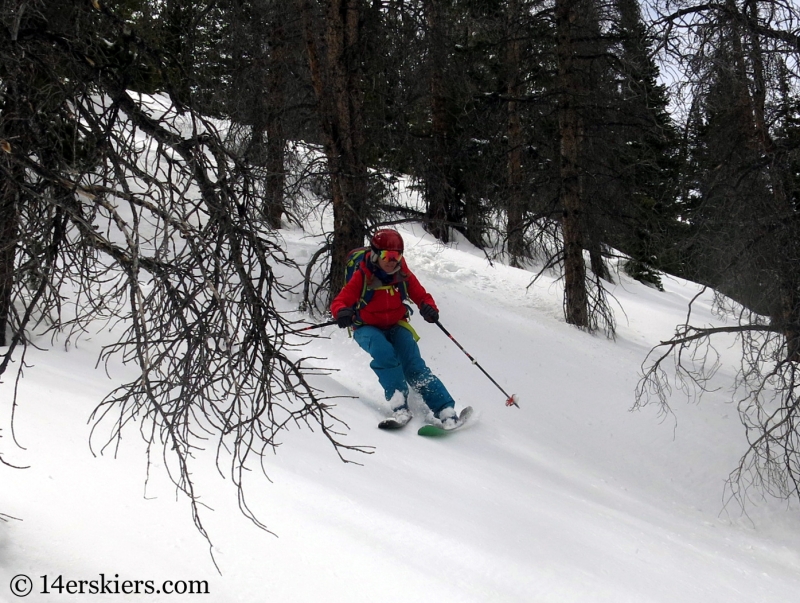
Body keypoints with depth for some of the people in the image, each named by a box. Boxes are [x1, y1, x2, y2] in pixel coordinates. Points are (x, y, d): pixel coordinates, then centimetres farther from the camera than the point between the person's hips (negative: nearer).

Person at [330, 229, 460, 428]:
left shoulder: (403, 275, -7)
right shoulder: (362, 277, -16)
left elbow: (421, 296, 1)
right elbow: (339, 301, -19)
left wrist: (429, 308, -23)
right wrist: (342, 312, -44)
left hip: (396, 326, 2)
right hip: (368, 328, -2)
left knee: (414, 365, -17)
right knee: (384, 352, -35)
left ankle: (445, 408, -22)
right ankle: (398, 402, -31)